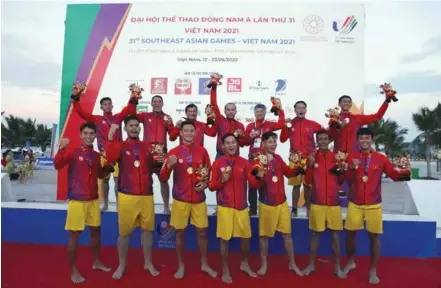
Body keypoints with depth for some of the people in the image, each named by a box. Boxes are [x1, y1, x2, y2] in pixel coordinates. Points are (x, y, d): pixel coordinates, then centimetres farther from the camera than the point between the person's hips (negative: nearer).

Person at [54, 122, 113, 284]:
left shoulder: (97, 155, 8)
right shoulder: (72, 151, -8)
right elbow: (57, 165, -24)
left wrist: (109, 166, 2)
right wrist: (62, 149, -39)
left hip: (93, 200, 6)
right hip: (76, 200, -5)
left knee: (96, 231, 15)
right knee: (74, 235, 2)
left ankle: (96, 262, 34)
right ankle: (73, 271, 17)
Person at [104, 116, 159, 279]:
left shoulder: (147, 147, 10)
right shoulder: (120, 146, 2)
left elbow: (153, 167, 8)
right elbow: (110, 158, -19)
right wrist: (110, 136, -26)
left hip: (147, 195, 2)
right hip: (127, 196, -2)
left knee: (148, 229, 10)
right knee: (124, 231, 8)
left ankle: (148, 263, 26)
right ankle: (122, 265, 26)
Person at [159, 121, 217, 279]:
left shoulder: (202, 151, 1)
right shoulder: (173, 152, -3)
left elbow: (209, 172, 13)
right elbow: (163, 178, -5)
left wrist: (205, 183, -6)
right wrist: (168, 166, -24)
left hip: (199, 199, 1)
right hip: (180, 199, -1)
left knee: (202, 232, 9)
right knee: (180, 232, 8)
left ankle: (204, 264, 27)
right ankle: (181, 266, 26)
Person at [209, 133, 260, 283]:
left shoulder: (244, 162, 3)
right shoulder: (218, 163, -3)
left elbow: (253, 183, -1)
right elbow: (211, 186, -1)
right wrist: (222, 181, -18)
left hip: (242, 206, 3)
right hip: (225, 206, -3)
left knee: (246, 236, 13)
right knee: (224, 239, 3)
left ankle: (244, 264, 36)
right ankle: (225, 271, 20)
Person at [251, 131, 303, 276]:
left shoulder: (278, 158, 3)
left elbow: (288, 173, 16)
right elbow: (254, 184, -17)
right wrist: (259, 176, -38)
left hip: (282, 202, 5)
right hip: (266, 204, -5)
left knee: (287, 233, 13)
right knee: (264, 235, 10)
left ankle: (292, 264, 29)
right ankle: (264, 264, 29)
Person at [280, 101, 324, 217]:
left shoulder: (312, 124, 3)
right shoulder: (290, 124, 4)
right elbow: (283, 139, -1)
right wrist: (285, 127, -12)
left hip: (309, 158, 0)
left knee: (308, 184, 5)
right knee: (296, 184, 3)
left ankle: (308, 209, 18)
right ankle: (294, 209, 13)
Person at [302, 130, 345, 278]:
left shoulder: (336, 157, 4)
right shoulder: (312, 157, 1)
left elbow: (341, 181, 7)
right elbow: (308, 181, -2)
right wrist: (310, 165, -15)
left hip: (334, 202, 1)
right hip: (317, 202, -1)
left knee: (335, 234, 7)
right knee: (315, 234, 8)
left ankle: (337, 266, 20)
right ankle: (311, 264, 21)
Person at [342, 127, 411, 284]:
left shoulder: (381, 158, 0)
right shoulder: (352, 157, 0)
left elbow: (394, 175, -5)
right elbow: (348, 179, -5)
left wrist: (405, 173, -24)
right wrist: (352, 168, -23)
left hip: (374, 204, -1)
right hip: (354, 203, 1)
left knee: (374, 237, 3)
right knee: (350, 233, 8)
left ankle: (373, 271, 19)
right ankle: (350, 262, 31)